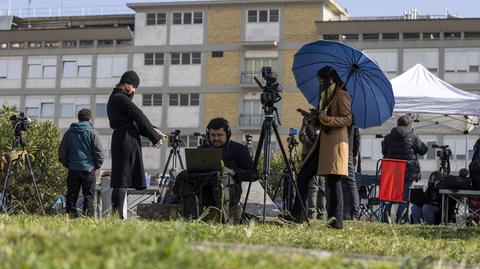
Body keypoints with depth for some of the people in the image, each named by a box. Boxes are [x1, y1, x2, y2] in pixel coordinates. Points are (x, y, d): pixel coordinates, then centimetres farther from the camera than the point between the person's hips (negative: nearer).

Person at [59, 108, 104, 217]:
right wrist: (97, 165, 8)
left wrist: (67, 164, 18)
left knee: (72, 193, 8)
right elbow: (98, 151, -4)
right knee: (89, 194, 0)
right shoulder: (92, 132, -5)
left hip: (73, 168, 3)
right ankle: (88, 215, -6)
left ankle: (71, 213, 6)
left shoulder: (69, 132, 7)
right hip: (88, 168, -3)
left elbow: (62, 150, 10)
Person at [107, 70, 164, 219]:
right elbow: (140, 117, -8)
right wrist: (155, 137, -1)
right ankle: (118, 216, -12)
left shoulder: (114, 98, 21)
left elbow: (134, 121, 21)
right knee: (122, 179, -10)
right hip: (127, 140, -10)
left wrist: (151, 130, 11)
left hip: (119, 139, 10)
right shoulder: (121, 98, -9)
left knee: (121, 180, 7)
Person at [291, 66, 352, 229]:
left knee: (333, 181, -10)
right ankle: (298, 215, 6)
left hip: (335, 143, -9)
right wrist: (312, 119, 3)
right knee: (303, 176, 3)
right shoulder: (324, 96, 22)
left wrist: (327, 119, -22)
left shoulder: (341, 95, -4)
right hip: (322, 142, 9)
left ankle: (336, 221, -7)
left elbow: (347, 119, -12)